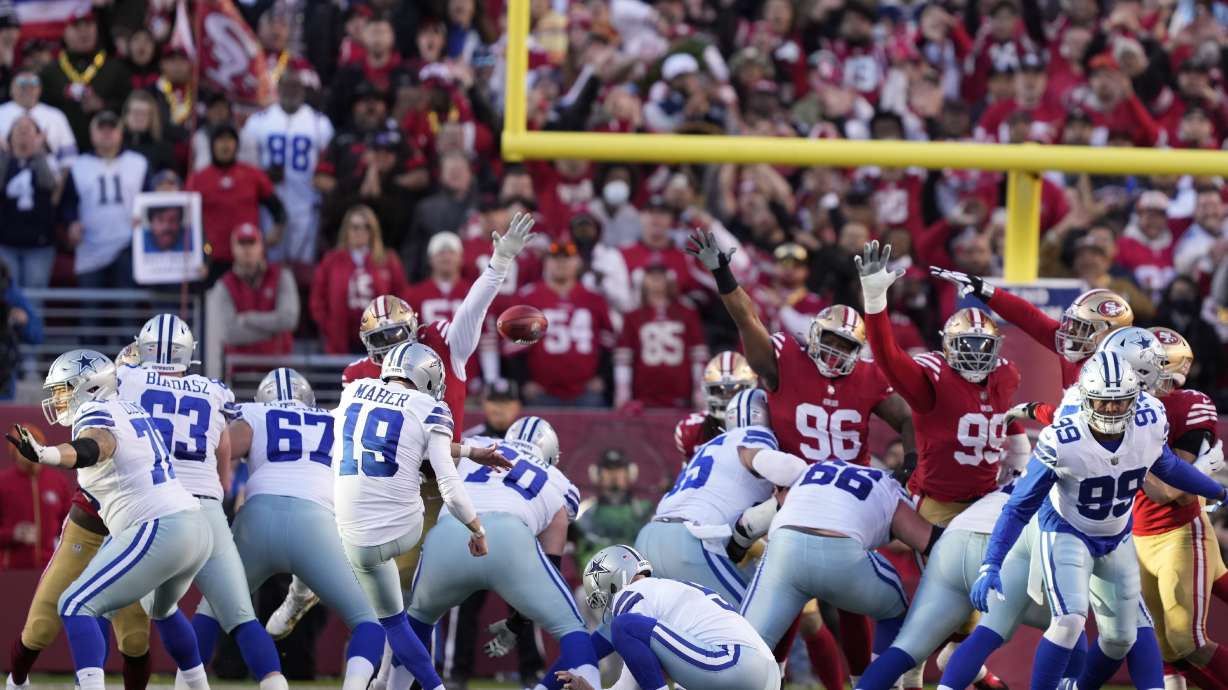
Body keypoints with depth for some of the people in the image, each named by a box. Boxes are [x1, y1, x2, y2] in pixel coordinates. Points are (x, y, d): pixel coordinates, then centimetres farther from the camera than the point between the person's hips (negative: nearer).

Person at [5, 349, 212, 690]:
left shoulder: (97, 414, -9)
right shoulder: (131, 410, 17)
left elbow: (91, 448, -33)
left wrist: (43, 454, -50)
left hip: (158, 531, -9)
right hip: (197, 530, 9)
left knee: (76, 606, -10)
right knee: (162, 609, 36)